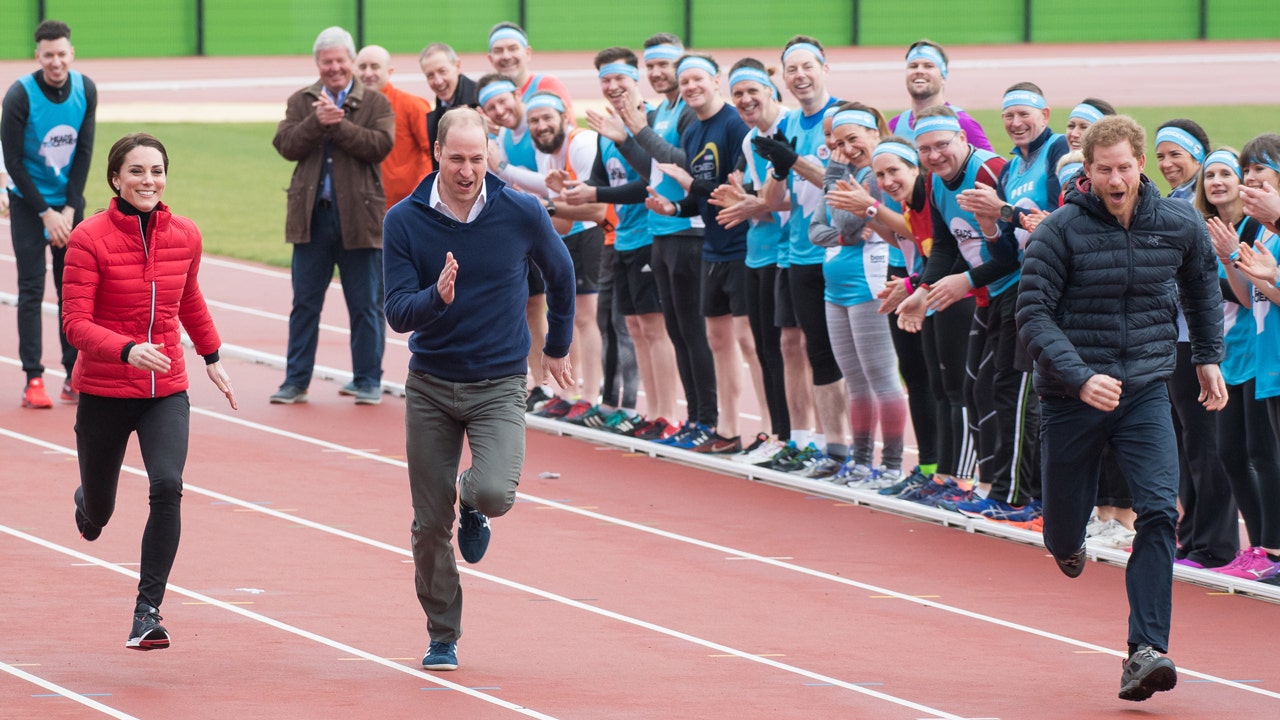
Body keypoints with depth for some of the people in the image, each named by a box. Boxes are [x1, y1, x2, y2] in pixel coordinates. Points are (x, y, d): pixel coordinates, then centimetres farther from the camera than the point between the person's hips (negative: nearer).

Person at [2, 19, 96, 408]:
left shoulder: (85, 90, -7)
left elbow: (84, 152, -1)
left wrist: (70, 208, -8)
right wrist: (46, 214, -15)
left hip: (69, 202, 4)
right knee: (32, 289, -6)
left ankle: (75, 377, 8)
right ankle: (33, 381, -6)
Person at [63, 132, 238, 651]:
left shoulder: (185, 237, 0)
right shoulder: (90, 239, -13)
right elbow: (76, 324, -17)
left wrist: (212, 357, 28)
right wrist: (128, 350, -33)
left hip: (166, 391, 2)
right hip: (104, 391, -2)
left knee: (167, 486, -22)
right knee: (99, 510, 13)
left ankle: (148, 609, -17)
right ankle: (88, 504, 53)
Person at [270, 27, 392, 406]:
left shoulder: (375, 103, 2)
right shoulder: (301, 102, 9)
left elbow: (380, 145, -13)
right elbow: (286, 145, -4)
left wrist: (338, 124, -19)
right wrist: (317, 121, -18)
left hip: (359, 216, -2)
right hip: (312, 215, 2)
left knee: (365, 304, 4)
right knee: (305, 303, 6)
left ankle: (368, 381, 12)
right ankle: (296, 381, 12)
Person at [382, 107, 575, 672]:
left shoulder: (521, 213, -8)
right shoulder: (405, 221, -9)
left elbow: (560, 274, 12)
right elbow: (398, 312, -11)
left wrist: (558, 346, 22)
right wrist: (437, 297, -32)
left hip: (499, 385, -1)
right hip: (430, 386, 1)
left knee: (494, 492, -24)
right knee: (430, 525, 3)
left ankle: (472, 505, 14)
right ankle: (442, 638, 23)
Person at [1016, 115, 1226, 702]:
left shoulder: (1180, 225, -1)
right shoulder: (1061, 230, -12)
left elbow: (1202, 282, 21)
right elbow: (1033, 315, -15)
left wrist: (1208, 357, 23)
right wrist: (1079, 377, -27)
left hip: (1145, 394, 1)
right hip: (1070, 395, -1)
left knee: (1159, 511, -19)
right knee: (1065, 527, 10)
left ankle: (1146, 652, -21)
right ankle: (1068, 545, 51)